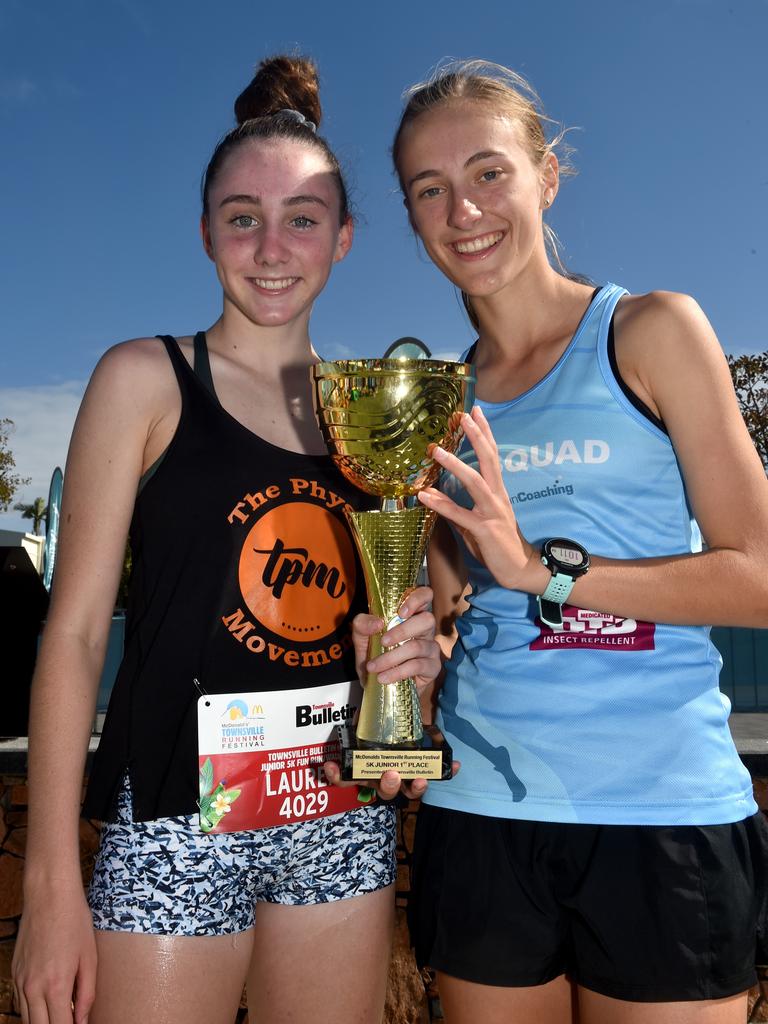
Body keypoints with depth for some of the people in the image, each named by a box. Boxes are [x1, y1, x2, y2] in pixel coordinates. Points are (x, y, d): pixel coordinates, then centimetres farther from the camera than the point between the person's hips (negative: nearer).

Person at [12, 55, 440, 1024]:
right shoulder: (146, 379, -5)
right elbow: (75, 629, -7)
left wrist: (414, 648, -6)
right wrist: (52, 881, -10)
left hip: (345, 822, 5)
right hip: (179, 820, -4)